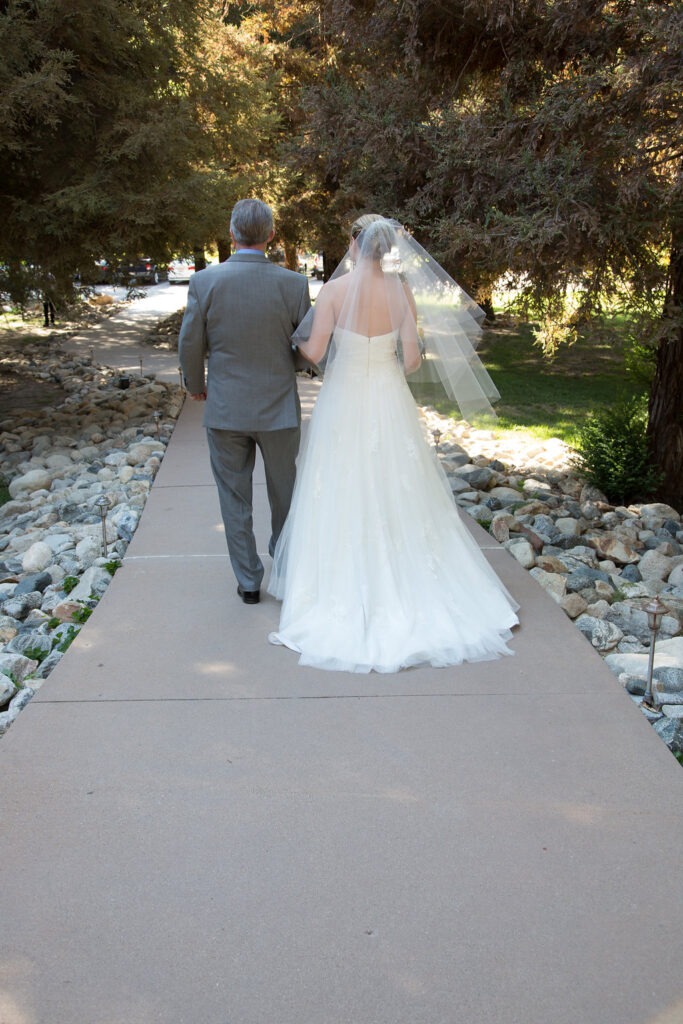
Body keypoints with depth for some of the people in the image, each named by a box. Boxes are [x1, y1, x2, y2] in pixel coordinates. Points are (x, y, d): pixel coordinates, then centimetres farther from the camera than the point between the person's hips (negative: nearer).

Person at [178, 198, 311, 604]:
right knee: (285, 497, 18)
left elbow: (190, 346, -3)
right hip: (279, 408, 1)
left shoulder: (205, 281, -10)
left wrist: (196, 385, 17)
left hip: (225, 408, 0)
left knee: (235, 500, 12)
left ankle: (249, 581, 21)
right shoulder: (293, 284, -10)